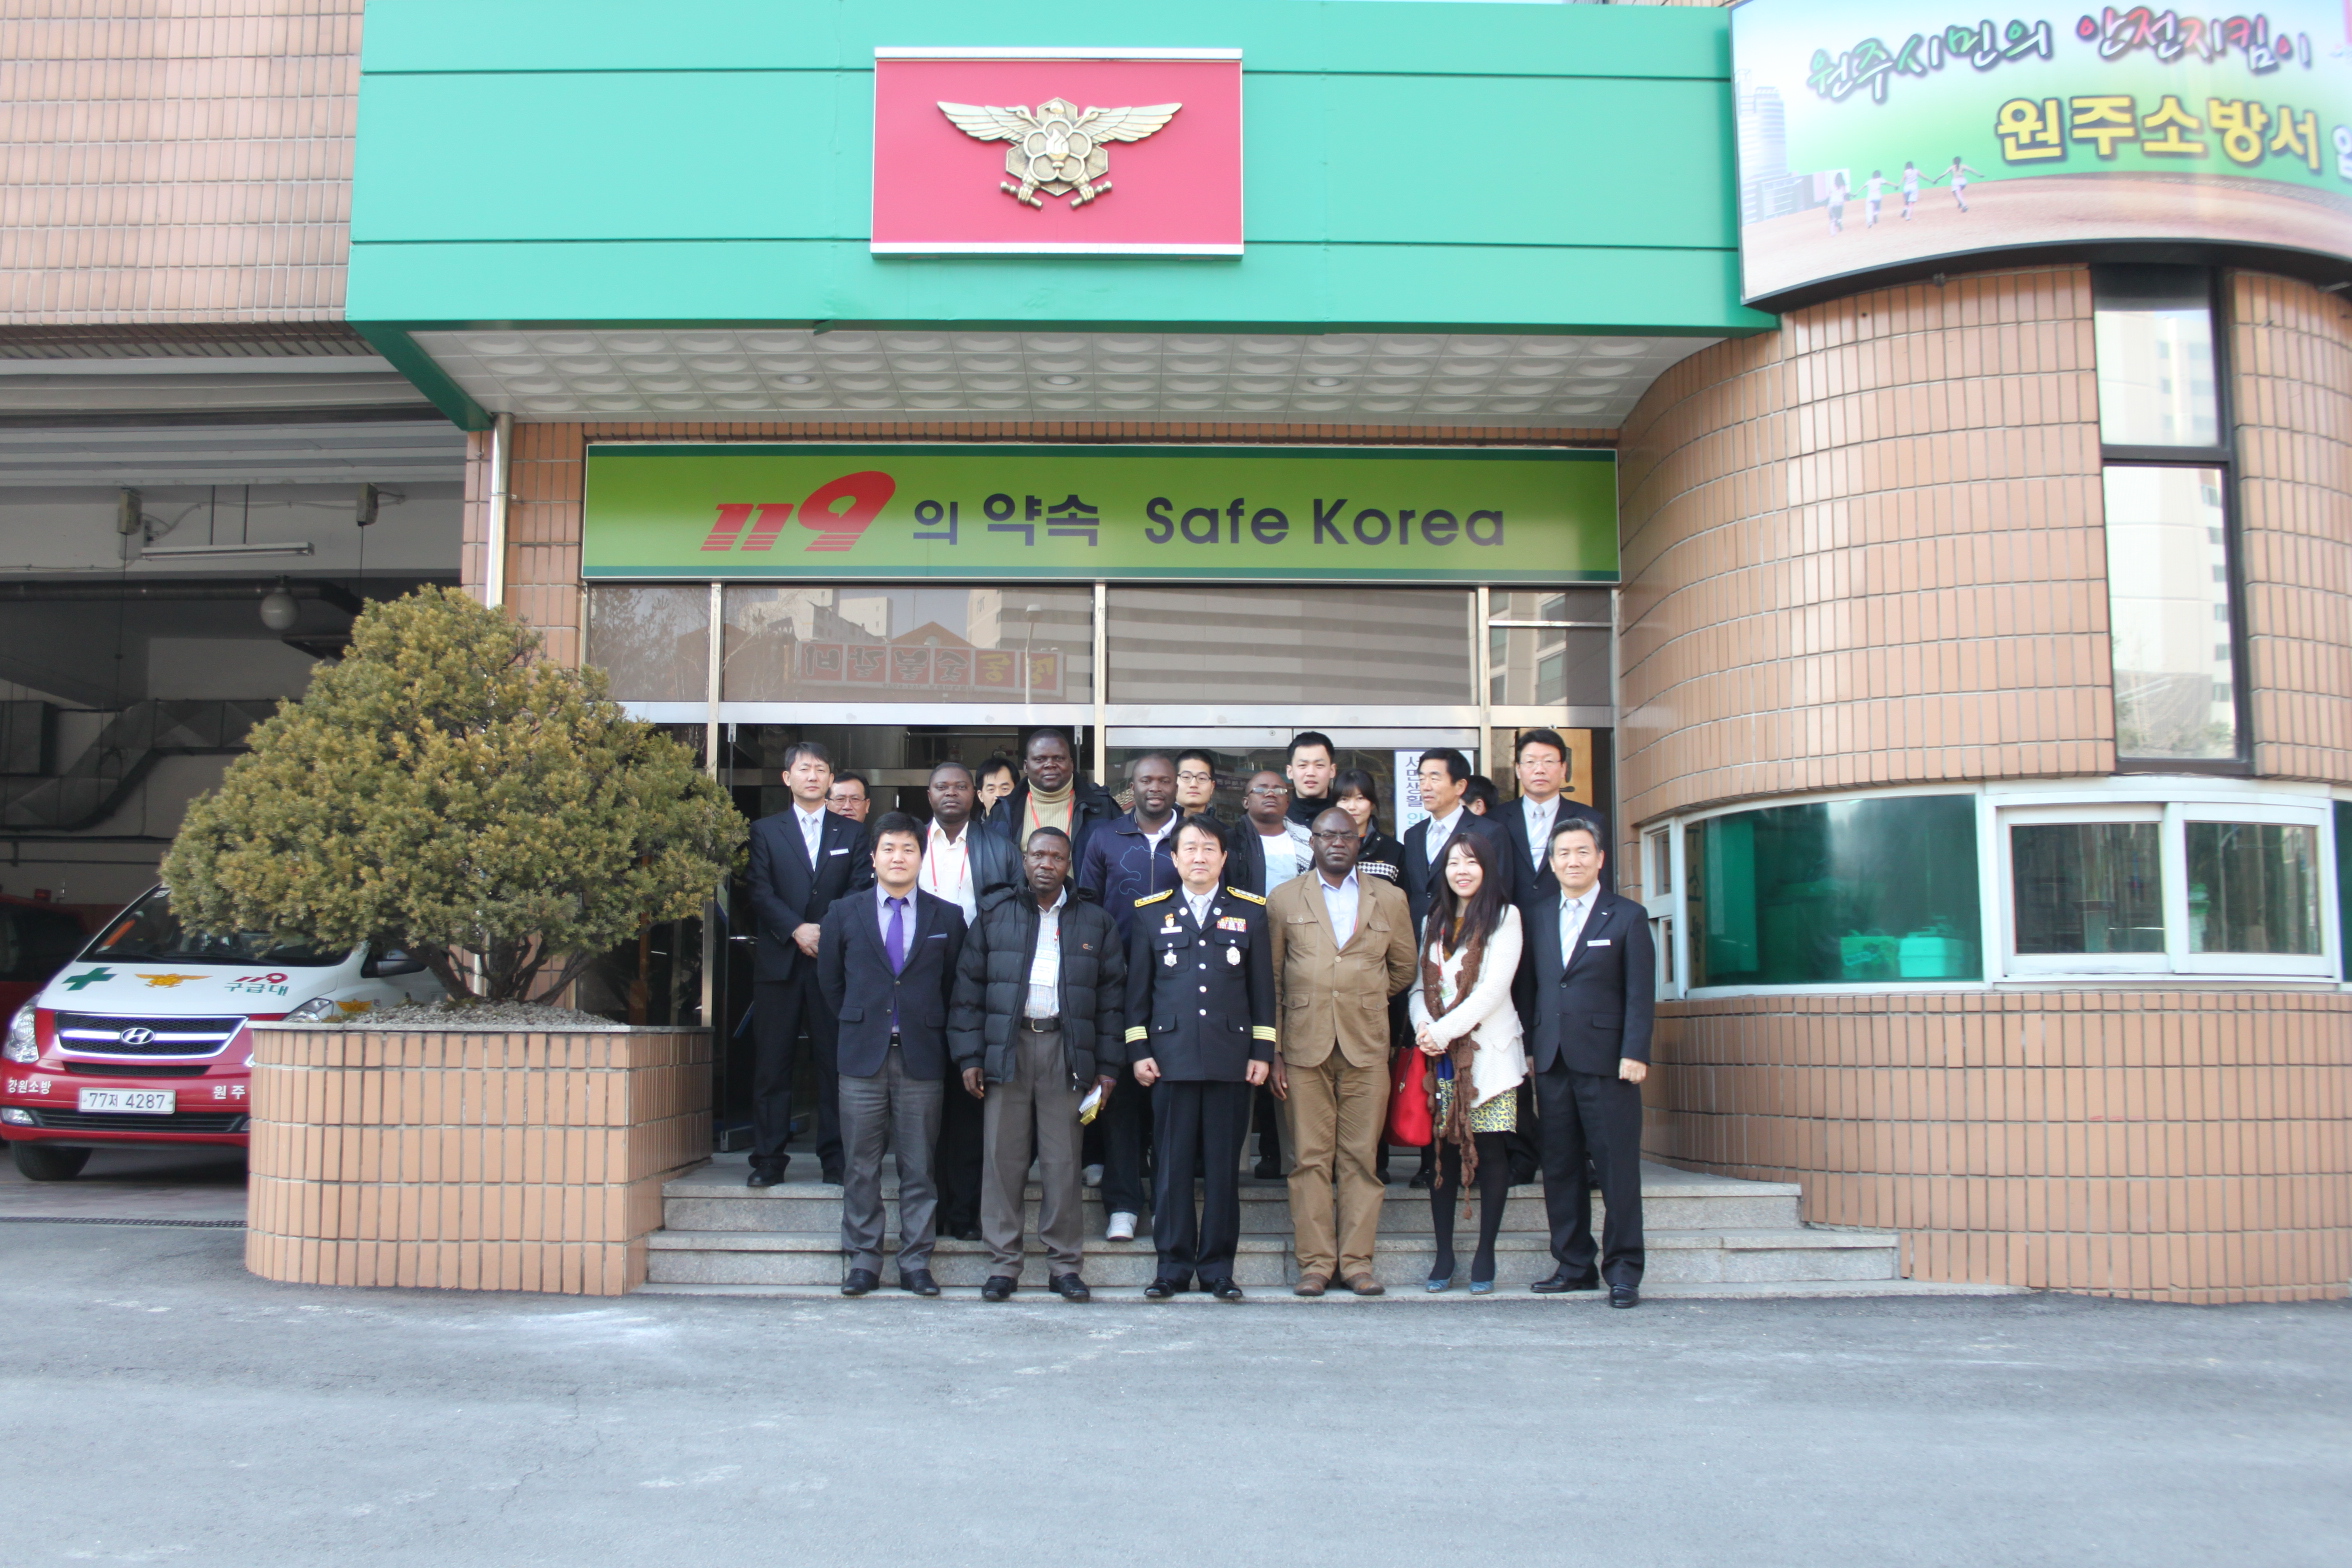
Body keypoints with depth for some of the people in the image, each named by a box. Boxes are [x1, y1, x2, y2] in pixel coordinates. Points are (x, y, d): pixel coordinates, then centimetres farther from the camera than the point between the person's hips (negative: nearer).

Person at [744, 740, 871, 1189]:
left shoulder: (852, 832, 13)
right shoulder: (765, 831, 12)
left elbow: (861, 894, 3)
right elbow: (761, 892, 1)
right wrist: (797, 930, -13)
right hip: (779, 962, 0)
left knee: (835, 1062, -1)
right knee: (771, 1063, 0)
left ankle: (835, 1159, 5)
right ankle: (768, 1159, 6)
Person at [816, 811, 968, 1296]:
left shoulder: (947, 918, 5)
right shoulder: (844, 912, 7)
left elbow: (954, 985, 11)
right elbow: (830, 980, 15)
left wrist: (932, 1032, 7)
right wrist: (858, 1023, 12)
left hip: (921, 1057, 0)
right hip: (862, 1056, 1)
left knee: (919, 1167, 3)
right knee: (860, 1166, 4)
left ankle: (916, 1263, 10)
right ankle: (863, 1261, 12)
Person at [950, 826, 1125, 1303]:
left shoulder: (1094, 922, 10)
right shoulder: (995, 914, 9)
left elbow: (1112, 995, 9)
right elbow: (969, 986, 7)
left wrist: (1107, 1065, 3)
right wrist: (969, 1056, -1)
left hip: (1066, 1049, 0)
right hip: (1006, 1046, 0)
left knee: (1063, 1162, 1)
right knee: (1003, 1159, 1)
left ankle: (1063, 1264, 8)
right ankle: (1003, 1264, 8)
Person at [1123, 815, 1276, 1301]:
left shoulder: (1249, 911, 10)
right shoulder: (1151, 913, 9)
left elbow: (1262, 987, 9)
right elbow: (1137, 987, 10)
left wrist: (1262, 1051, 4)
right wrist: (1137, 1051, 3)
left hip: (1231, 1058, 0)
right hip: (1171, 1057, 0)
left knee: (1224, 1166, 2)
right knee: (1173, 1165, 1)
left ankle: (1218, 1267, 11)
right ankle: (1173, 1265, 10)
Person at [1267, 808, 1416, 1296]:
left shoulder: (1389, 898, 11)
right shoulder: (1284, 899, 9)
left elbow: (1404, 968, 20)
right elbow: (1270, 979, 8)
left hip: (1366, 1047, 1)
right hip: (1305, 1045, -1)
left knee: (1362, 1158, 1)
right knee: (1310, 1159, -1)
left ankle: (1357, 1260, 7)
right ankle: (1315, 1261, 5)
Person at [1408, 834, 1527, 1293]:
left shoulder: (1504, 917, 0)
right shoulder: (1434, 922, 17)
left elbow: (1495, 987, -9)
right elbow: (1419, 983, 13)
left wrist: (1445, 1031, -13)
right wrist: (1423, 1026, -7)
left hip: (1487, 1050, -4)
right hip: (1439, 1055, 4)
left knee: (1489, 1150, -3)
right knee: (1444, 1150, 1)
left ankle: (1485, 1256, 3)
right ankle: (1443, 1255, 5)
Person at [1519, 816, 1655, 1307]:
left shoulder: (1627, 916, 3)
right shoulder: (1536, 917, 15)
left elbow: (1640, 993, -3)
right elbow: (1529, 987, 14)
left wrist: (1634, 1053, -11)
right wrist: (1527, 1050, 7)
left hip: (1606, 1062, -4)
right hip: (1551, 1061, 4)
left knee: (1617, 1168, -2)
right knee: (1560, 1168, 6)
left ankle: (1623, 1270, 6)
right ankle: (1574, 1265, 15)